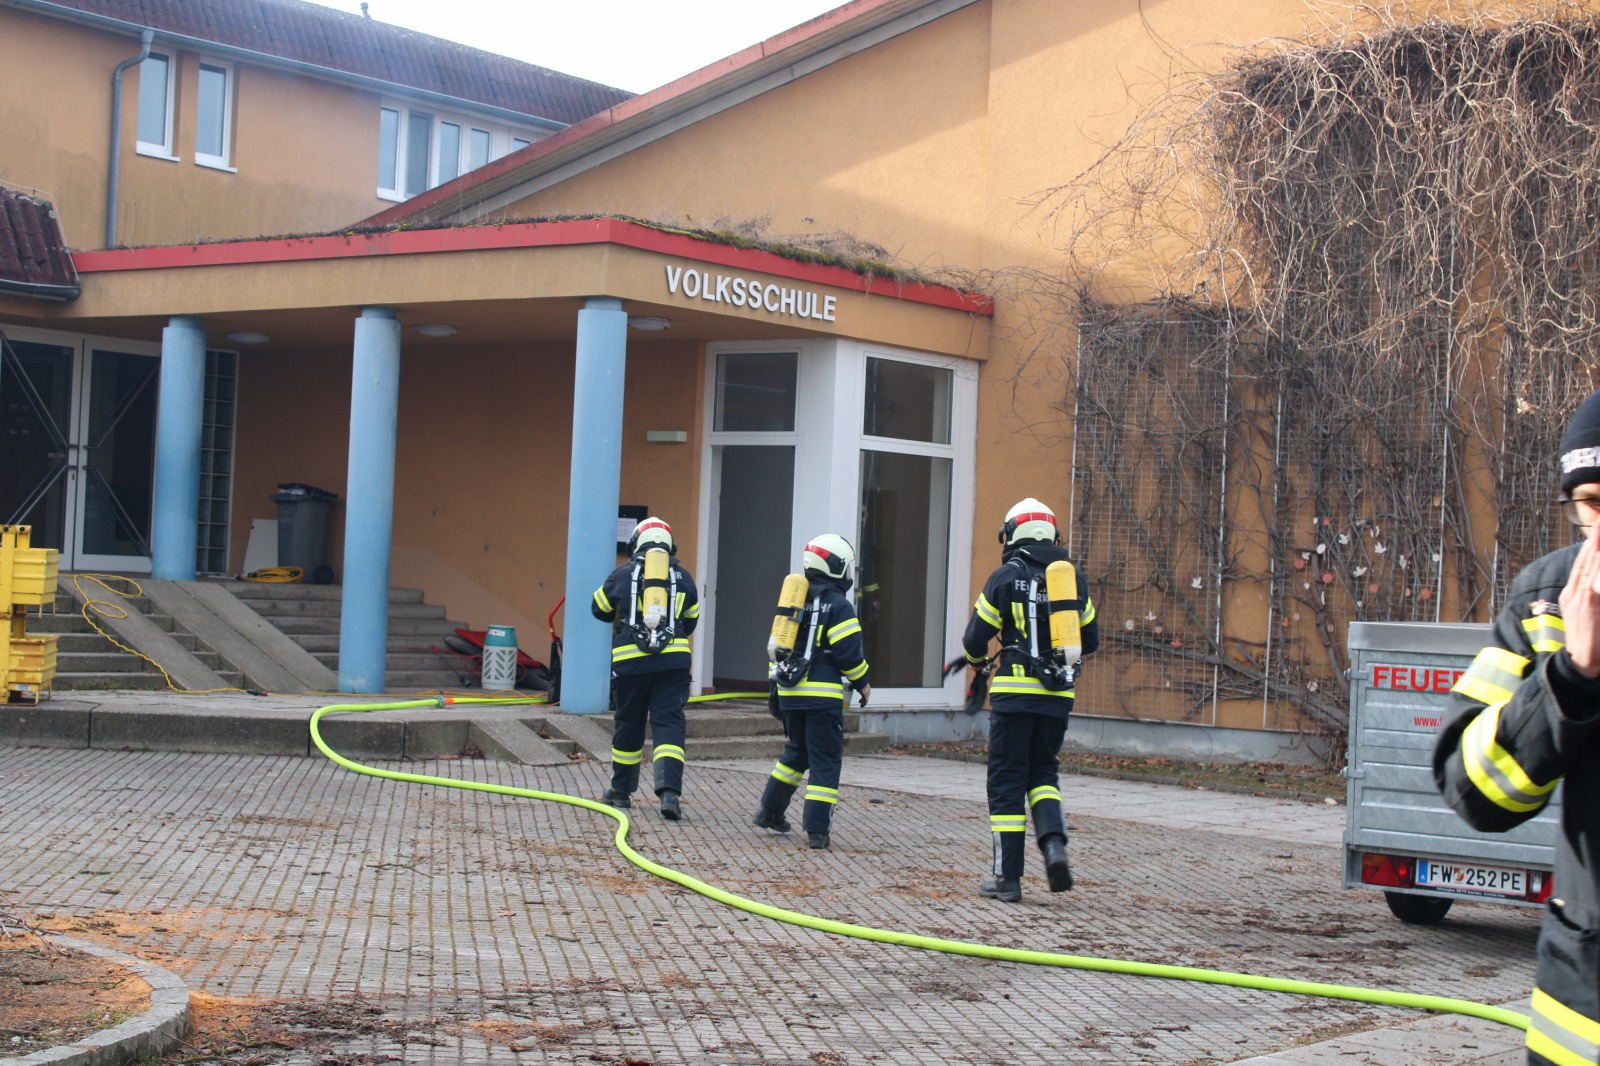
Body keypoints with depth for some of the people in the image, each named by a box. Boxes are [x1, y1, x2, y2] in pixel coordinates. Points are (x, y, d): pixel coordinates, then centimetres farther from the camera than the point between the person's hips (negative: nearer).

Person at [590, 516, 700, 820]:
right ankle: (669, 791, -19)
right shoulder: (682, 577, 8)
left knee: (629, 724, 12)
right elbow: (691, 619, 17)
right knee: (669, 723, -2)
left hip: (630, 661, 0)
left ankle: (621, 790, 25)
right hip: (674, 660, 1)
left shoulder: (623, 575, 2)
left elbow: (599, 608, 15)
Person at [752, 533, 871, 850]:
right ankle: (817, 830, -6)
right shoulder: (838, 605, -9)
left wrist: (776, 685, 23)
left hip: (790, 692, 7)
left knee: (796, 751, 24)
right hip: (823, 694, -7)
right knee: (825, 760, -2)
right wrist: (863, 683, 4)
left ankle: (770, 810, 28)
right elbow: (849, 652, -12)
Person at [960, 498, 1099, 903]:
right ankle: (1053, 841, -7)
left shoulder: (1006, 578, -5)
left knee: (1007, 782, 3)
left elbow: (976, 638, -3)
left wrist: (979, 660, 20)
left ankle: (1008, 878, 4)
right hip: (1058, 695, 4)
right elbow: (1090, 639, 15)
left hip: (1015, 693, -4)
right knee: (1043, 773, 19)